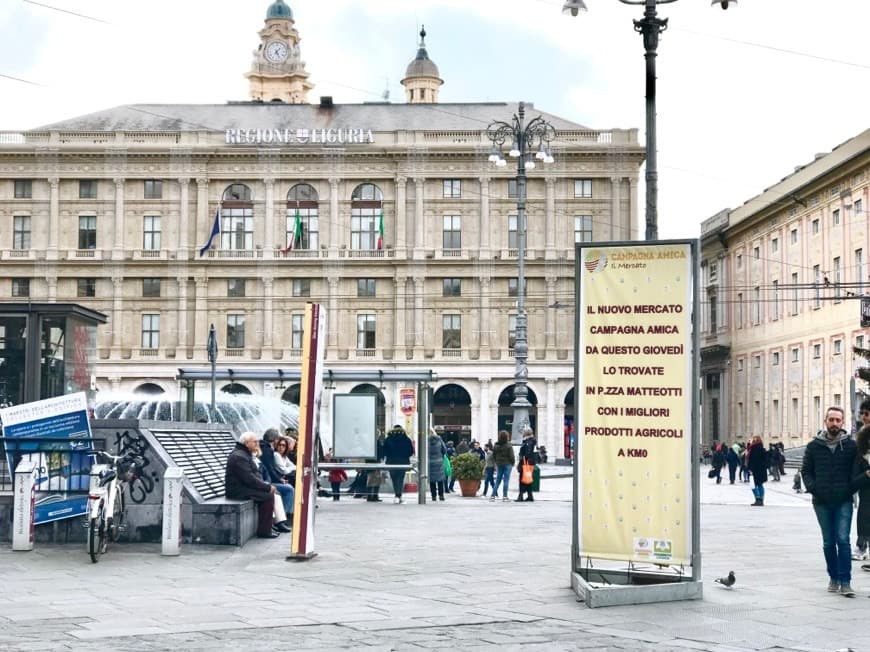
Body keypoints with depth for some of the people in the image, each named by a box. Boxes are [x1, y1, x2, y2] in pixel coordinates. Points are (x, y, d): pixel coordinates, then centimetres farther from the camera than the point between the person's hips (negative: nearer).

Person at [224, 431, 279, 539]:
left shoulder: (246, 454, 17)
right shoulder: (239, 456, -19)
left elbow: (255, 473, 20)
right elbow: (249, 478, -24)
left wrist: (265, 484, 2)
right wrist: (267, 487, -18)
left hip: (244, 487, 11)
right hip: (238, 491, -11)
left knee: (269, 492, 2)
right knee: (268, 496, -18)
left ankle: (267, 528, 4)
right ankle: (263, 531, -14)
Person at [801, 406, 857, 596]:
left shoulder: (851, 445, 1)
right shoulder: (814, 446, 4)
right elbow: (805, 470, 11)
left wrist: (851, 488, -6)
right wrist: (812, 487, -4)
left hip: (843, 502, -2)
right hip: (822, 502, 2)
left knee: (843, 540, -10)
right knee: (828, 543, 9)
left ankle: (845, 581, -9)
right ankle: (833, 578, 21)